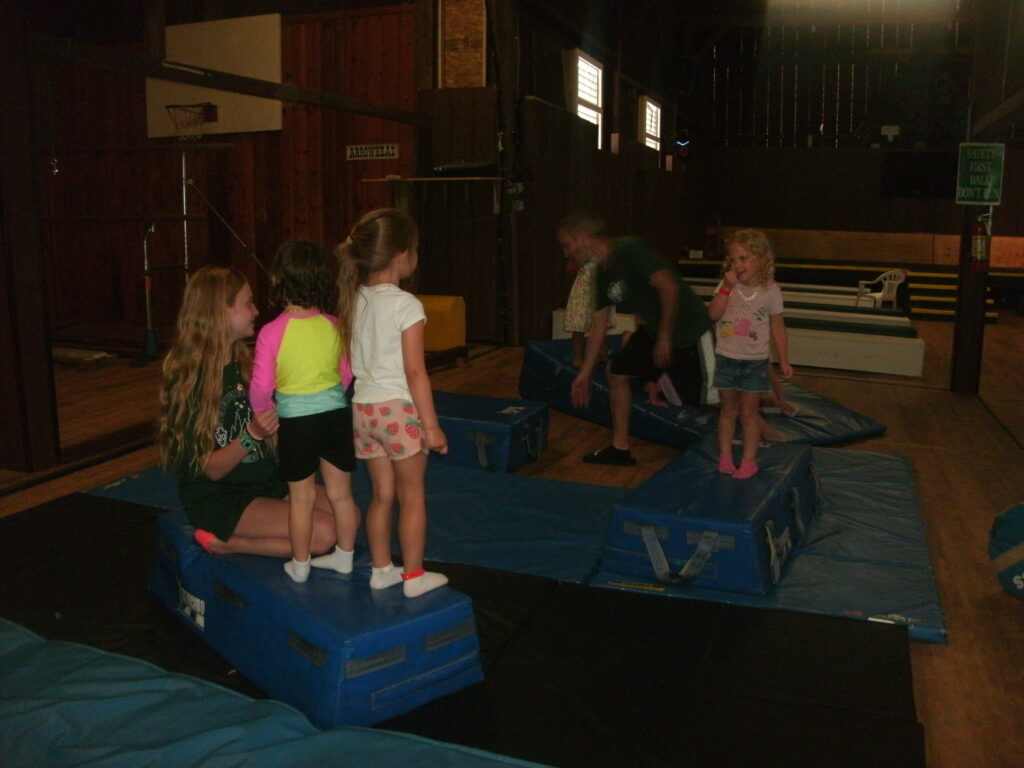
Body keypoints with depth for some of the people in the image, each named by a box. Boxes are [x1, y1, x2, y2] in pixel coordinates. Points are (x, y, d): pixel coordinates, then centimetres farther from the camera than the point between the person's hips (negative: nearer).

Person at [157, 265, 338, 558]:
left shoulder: (244, 363, 5)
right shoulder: (190, 381, -17)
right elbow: (212, 469, -18)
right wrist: (253, 434, -33)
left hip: (265, 480, 8)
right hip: (218, 498, -8)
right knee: (324, 533, -22)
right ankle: (221, 541, -5)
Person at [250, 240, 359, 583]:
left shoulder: (272, 332, -14)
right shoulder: (334, 326, -3)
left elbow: (261, 387, -12)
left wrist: (264, 412, 9)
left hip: (295, 421, -3)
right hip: (336, 414, 3)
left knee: (301, 498, 11)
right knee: (341, 493, 15)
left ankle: (300, 565, 26)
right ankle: (345, 557, 30)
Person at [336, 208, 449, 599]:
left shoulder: (354, 300, 5)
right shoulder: (406, 305, -15)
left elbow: (348, 362, 8)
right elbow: (414, 372, -17)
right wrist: (431, 425, -11)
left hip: (363, 406, 6)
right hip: (399, 407, -6)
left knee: (382, 493, 17)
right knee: (412, 495, 8)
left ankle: (381, 570, 26)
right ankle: (414, 576, 17)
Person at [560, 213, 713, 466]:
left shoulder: (629, 250, -20)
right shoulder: (603, 274, 7)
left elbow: (669, 286, -27)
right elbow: (599, 325, 13)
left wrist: (665, 337, -22)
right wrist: (585, 373, 16)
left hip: (687, 331, -9)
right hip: (653, 328, 9)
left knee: (700, 402, -4)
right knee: (617, 373, 9)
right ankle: (620, 448, 18)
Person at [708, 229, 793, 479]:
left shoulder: (771, 290, -7)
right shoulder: (727, 286, -4)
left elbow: (777, 328, 0)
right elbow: (713, 314, -15)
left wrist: (784, 361, 1)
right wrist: (727, 287, -22)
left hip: (755, 362, -2)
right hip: (726, 358, 2)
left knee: (749, 412, 6)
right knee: (728, 410, 13)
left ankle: (749, 460, 16)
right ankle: (725, 456, 24)